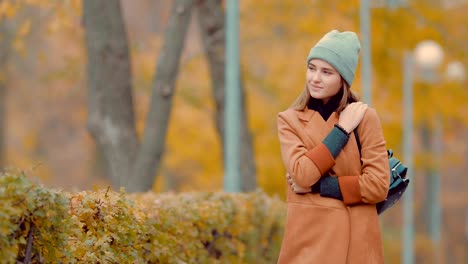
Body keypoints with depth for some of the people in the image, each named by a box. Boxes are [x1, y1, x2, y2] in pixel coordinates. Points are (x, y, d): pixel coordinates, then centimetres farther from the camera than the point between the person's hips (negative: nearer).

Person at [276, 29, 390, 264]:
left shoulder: (365, 117, 2)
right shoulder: (289, 120, 5)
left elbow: (378, 185, -5)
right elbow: (301, 174, -11)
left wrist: (319, 186, -9)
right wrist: (342, 130, -8)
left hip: (356, 243, 0)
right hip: (308, 239, 1)